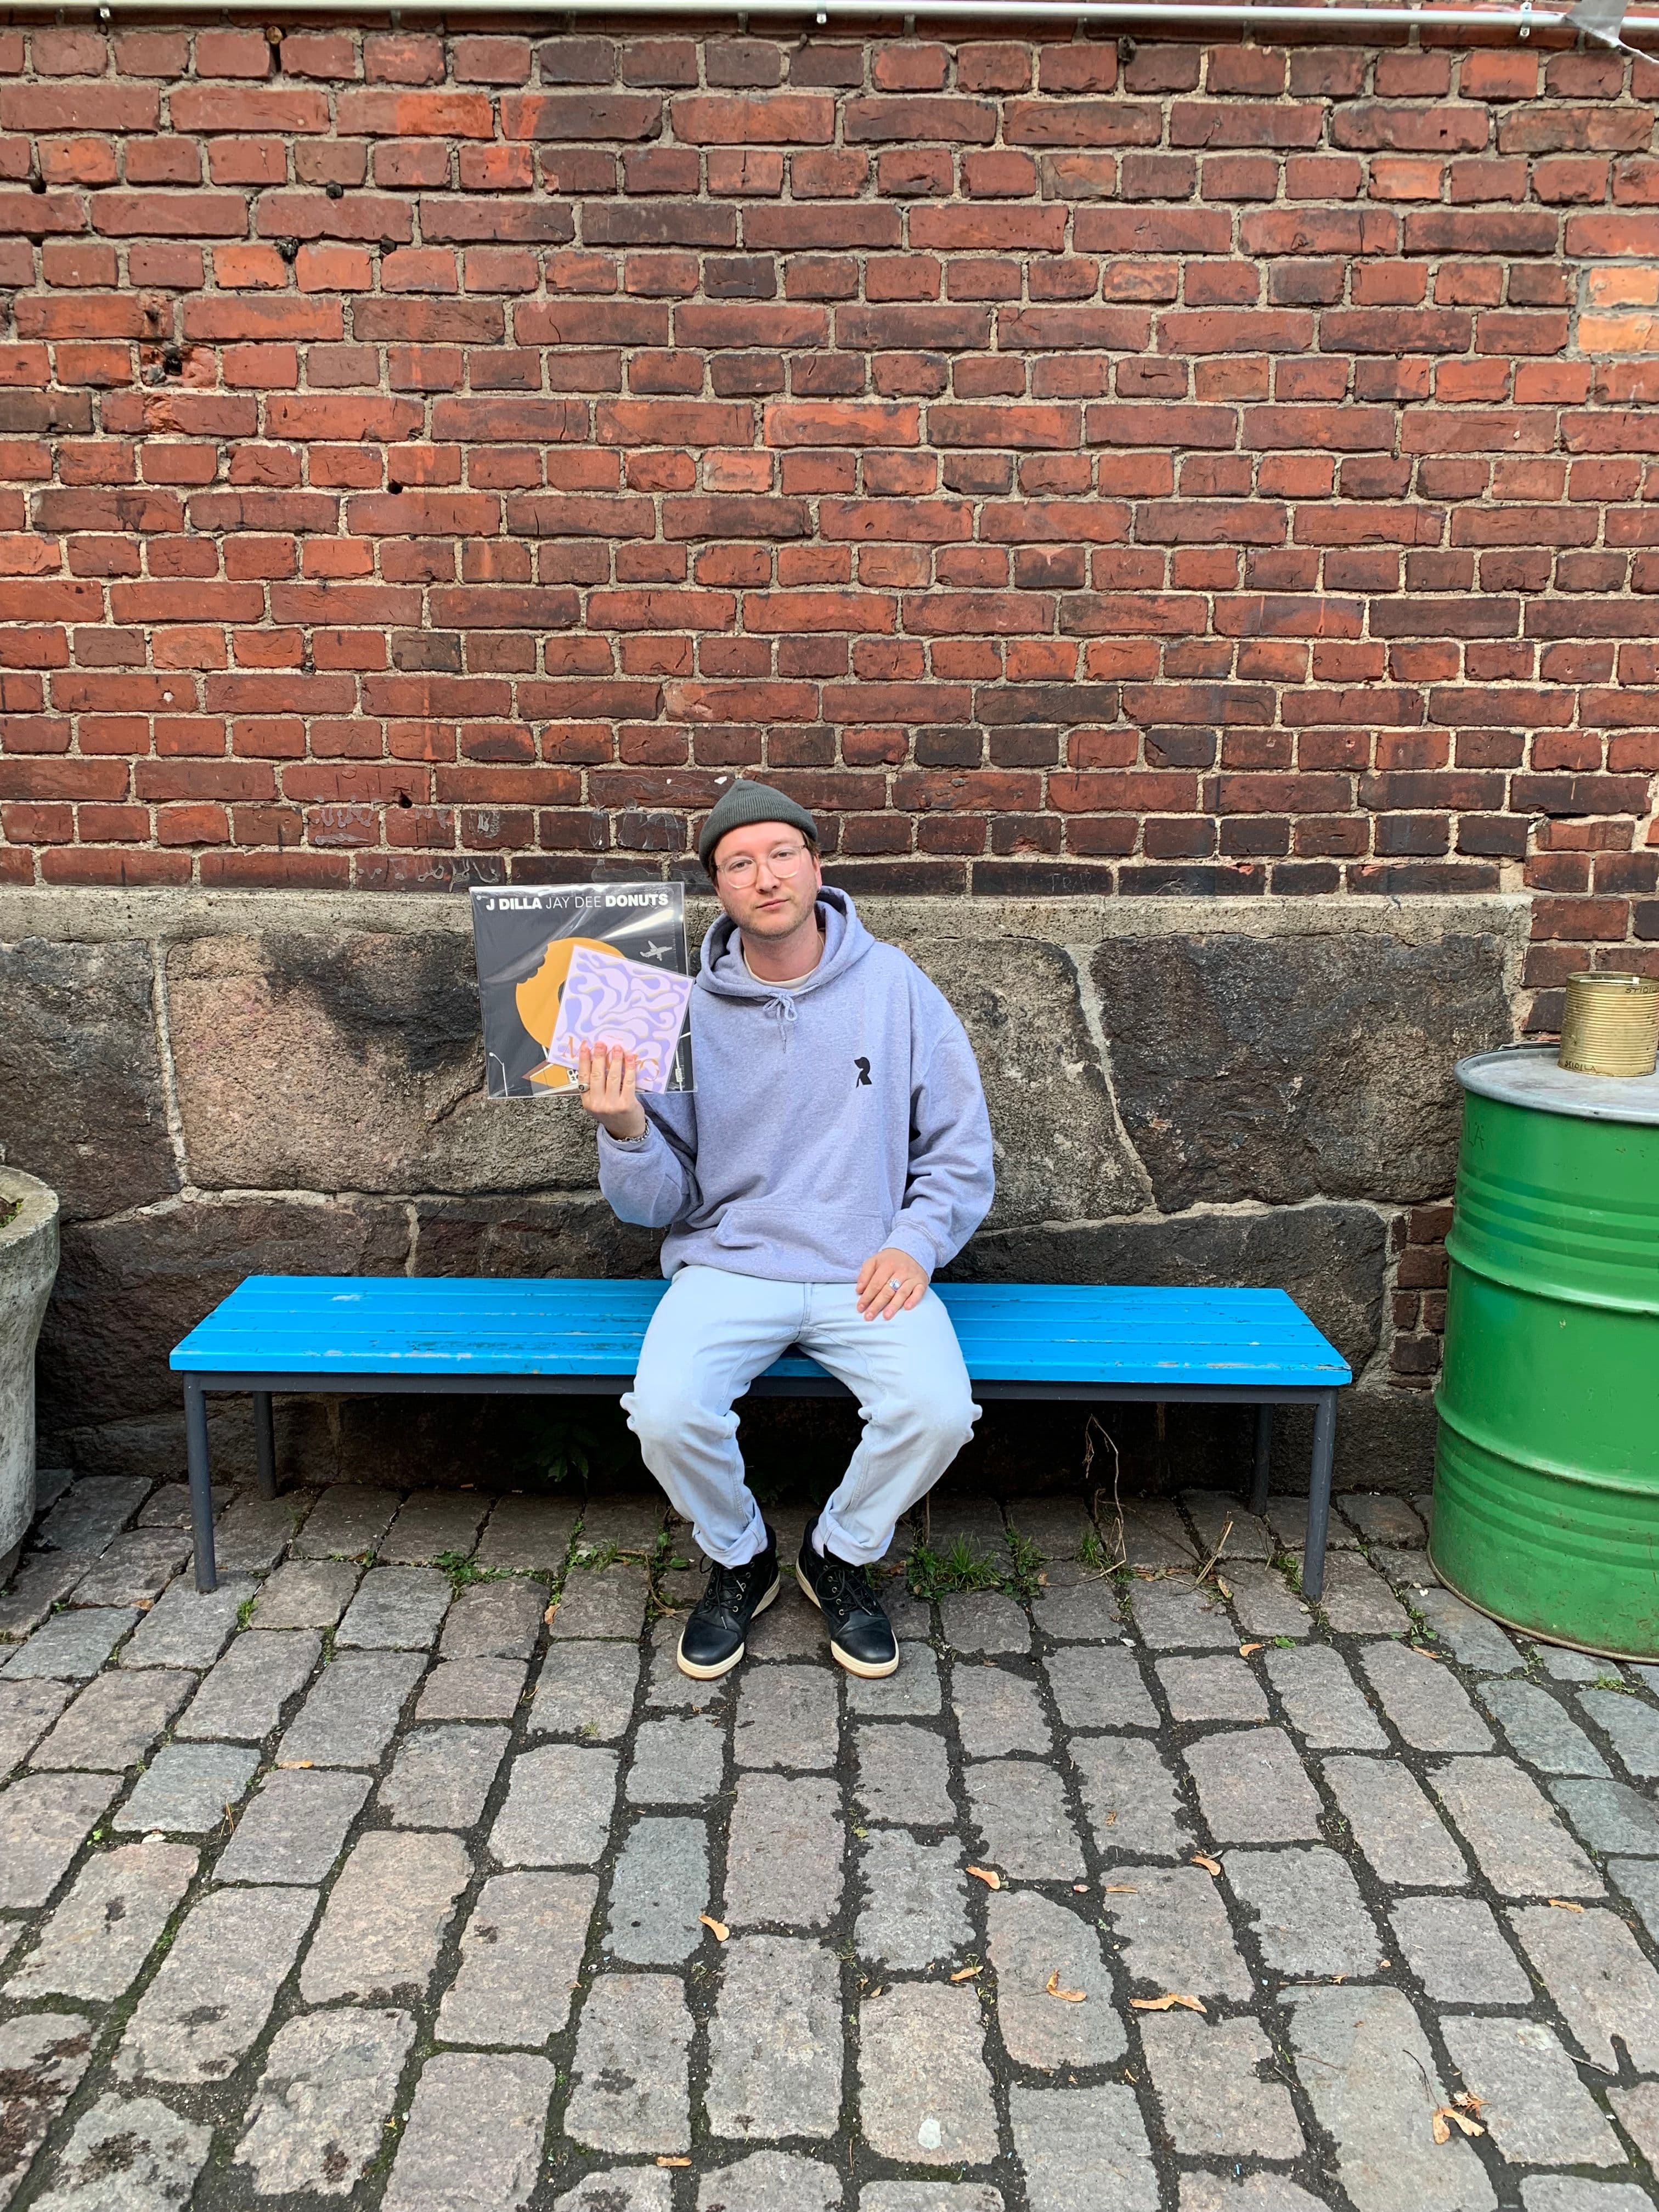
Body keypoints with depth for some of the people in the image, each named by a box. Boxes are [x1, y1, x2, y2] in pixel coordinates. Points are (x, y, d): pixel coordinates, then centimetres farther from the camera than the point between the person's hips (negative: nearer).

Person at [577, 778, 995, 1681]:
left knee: (937, 1412, -26)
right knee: (666, 1414, -26)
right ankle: (738, 1558, 9)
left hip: (868, 1271, 0)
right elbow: (656, 1203, 3)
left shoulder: (895, 986, 1)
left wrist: (915, 1242, -11)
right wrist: (626, 1131, -17)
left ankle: (841, 1555, 8)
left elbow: (961, 1154, 5)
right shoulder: (685, 1008, 1)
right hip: (727, 1266, 0)